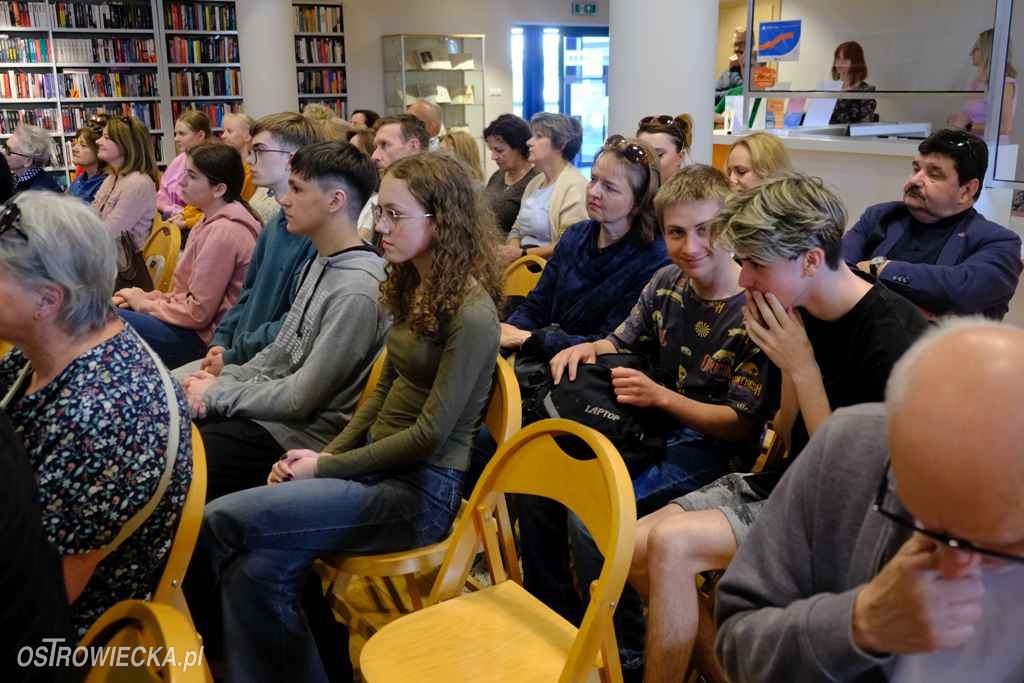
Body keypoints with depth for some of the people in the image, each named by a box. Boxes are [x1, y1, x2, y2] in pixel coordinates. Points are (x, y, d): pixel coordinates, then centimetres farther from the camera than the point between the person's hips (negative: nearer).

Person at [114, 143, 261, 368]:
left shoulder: (222, 232, -20)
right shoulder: (214, 222, 13)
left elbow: (198, 313, -20)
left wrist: (145, 304, -6)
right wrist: (148, 297, 2)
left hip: (204, 338, -10)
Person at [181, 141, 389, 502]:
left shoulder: (357, 291, -23)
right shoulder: (319, 264, 8)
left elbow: (300, 400, -20)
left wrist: (217, 394, -9)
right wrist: (222, 381, 0)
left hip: (305, 434, -9)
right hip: (274, 408, 9)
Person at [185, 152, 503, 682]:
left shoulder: (471, 311, -17)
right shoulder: (413, 286, 10)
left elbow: (431, 432, -17)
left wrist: (327, 468, -10)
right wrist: (324, 454, 1)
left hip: (421, 489, -7)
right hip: (378, 464, 7)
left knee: (219, 519, -15)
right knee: (257, 569, -15)